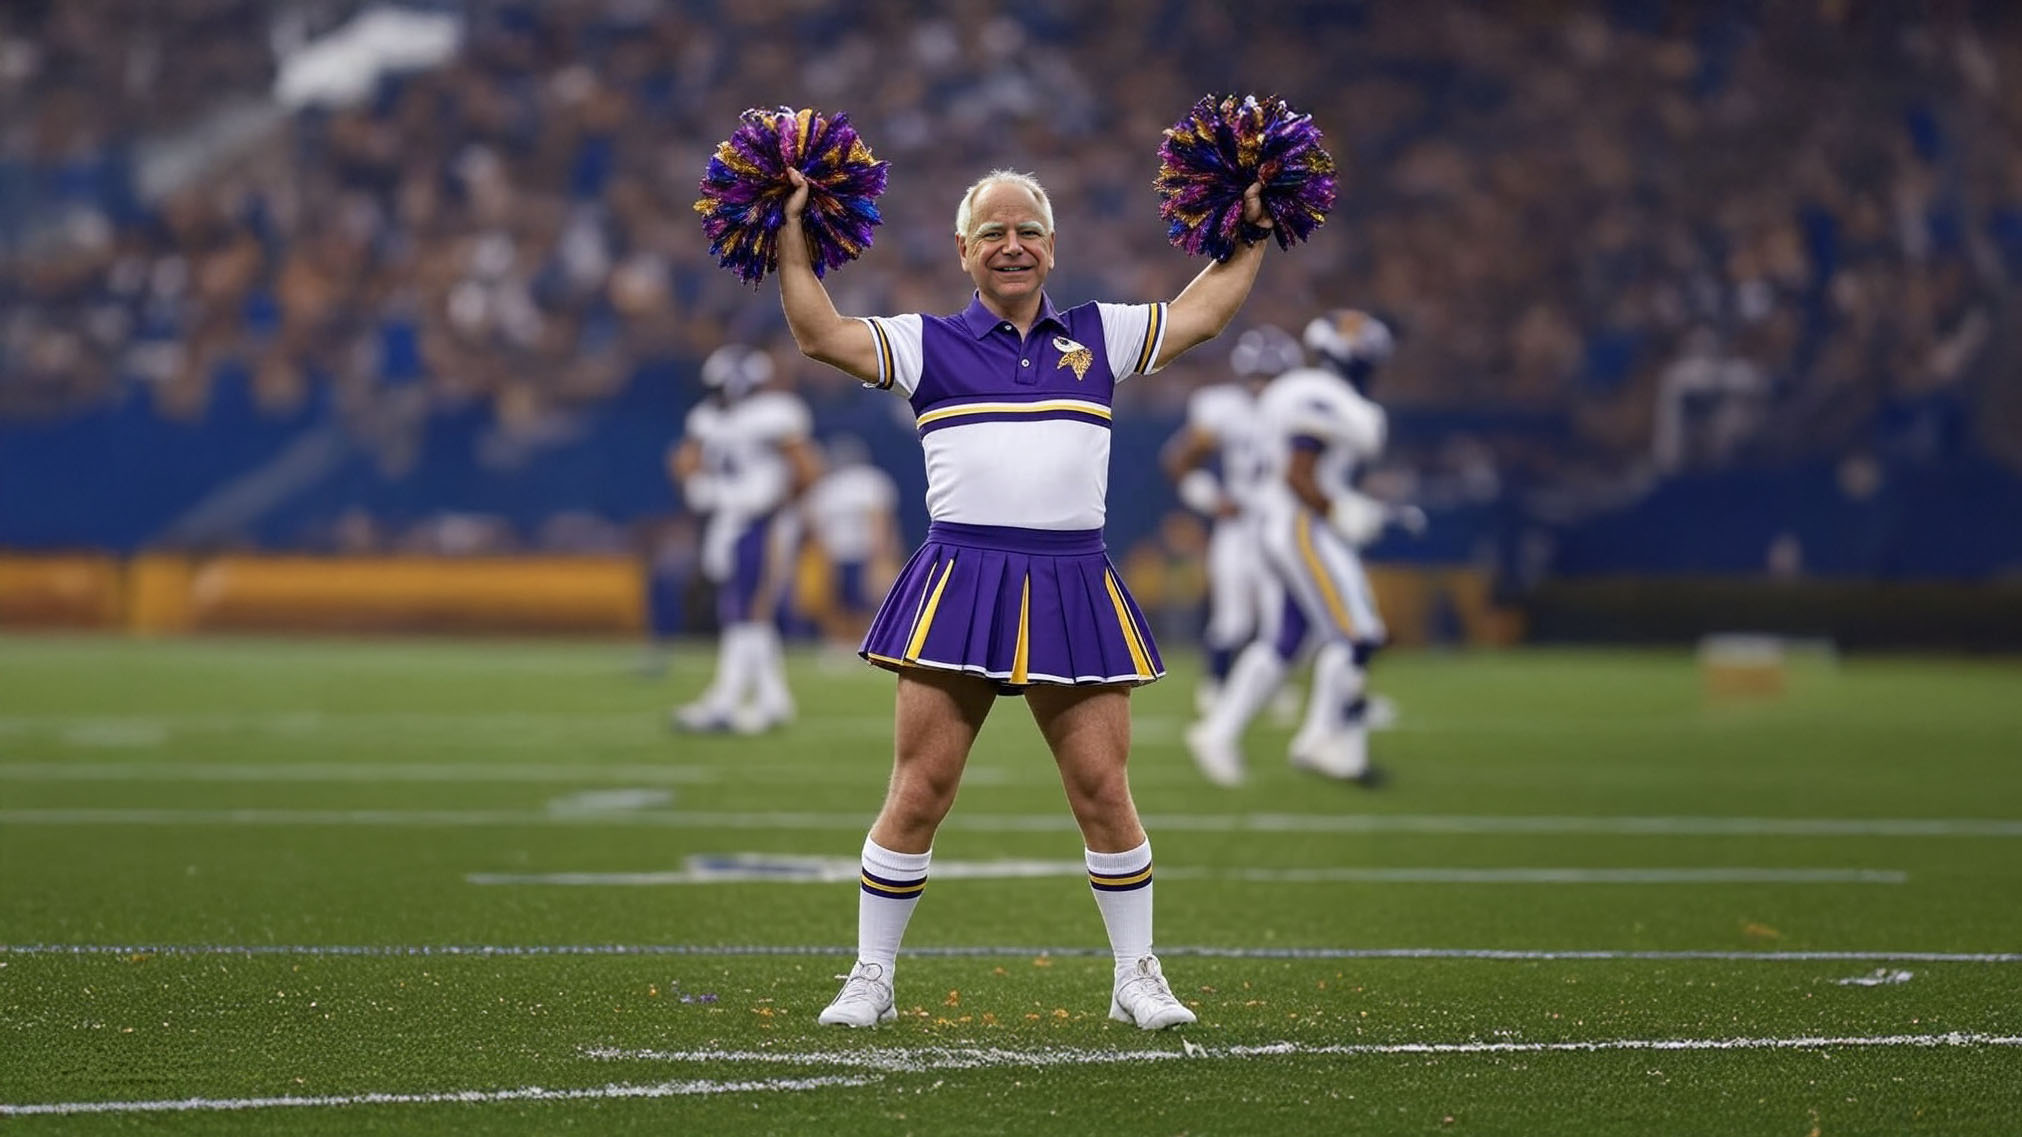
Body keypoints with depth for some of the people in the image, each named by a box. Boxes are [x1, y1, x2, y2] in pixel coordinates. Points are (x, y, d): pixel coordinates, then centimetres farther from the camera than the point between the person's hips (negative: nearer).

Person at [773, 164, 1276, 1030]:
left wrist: (1251, 234, 23)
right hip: (961, 581, -2)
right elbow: (821, 336, 2)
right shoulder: (929, 344, 9)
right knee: (919, 791, -4)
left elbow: (1199, 315, 22)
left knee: (1104, 791, 0)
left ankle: (1137, 978, 13)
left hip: (1072, 591, 2)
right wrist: (793, 238, -1)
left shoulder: (1098, 336, 16)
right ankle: (871, 977, 6)